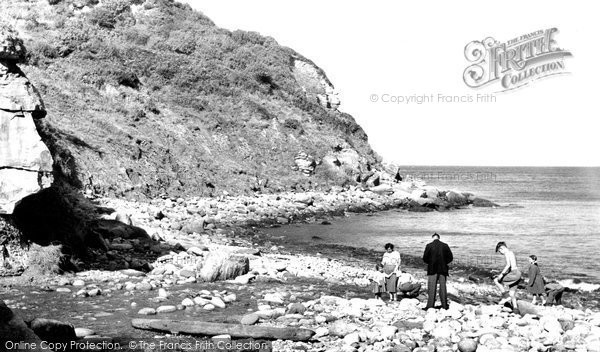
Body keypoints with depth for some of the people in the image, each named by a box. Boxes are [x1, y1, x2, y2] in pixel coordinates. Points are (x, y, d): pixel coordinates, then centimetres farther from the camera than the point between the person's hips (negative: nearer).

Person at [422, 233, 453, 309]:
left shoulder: (429, 246, -6)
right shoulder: (445, 246, 1)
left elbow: (425, 258, -5)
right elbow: (450, 258, 2)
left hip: (432, 269, -2)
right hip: (443, 269, 2)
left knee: (431, 288, 0)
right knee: (443, 287, 10)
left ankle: (430, 305, -4)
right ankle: (444, 305, 12)